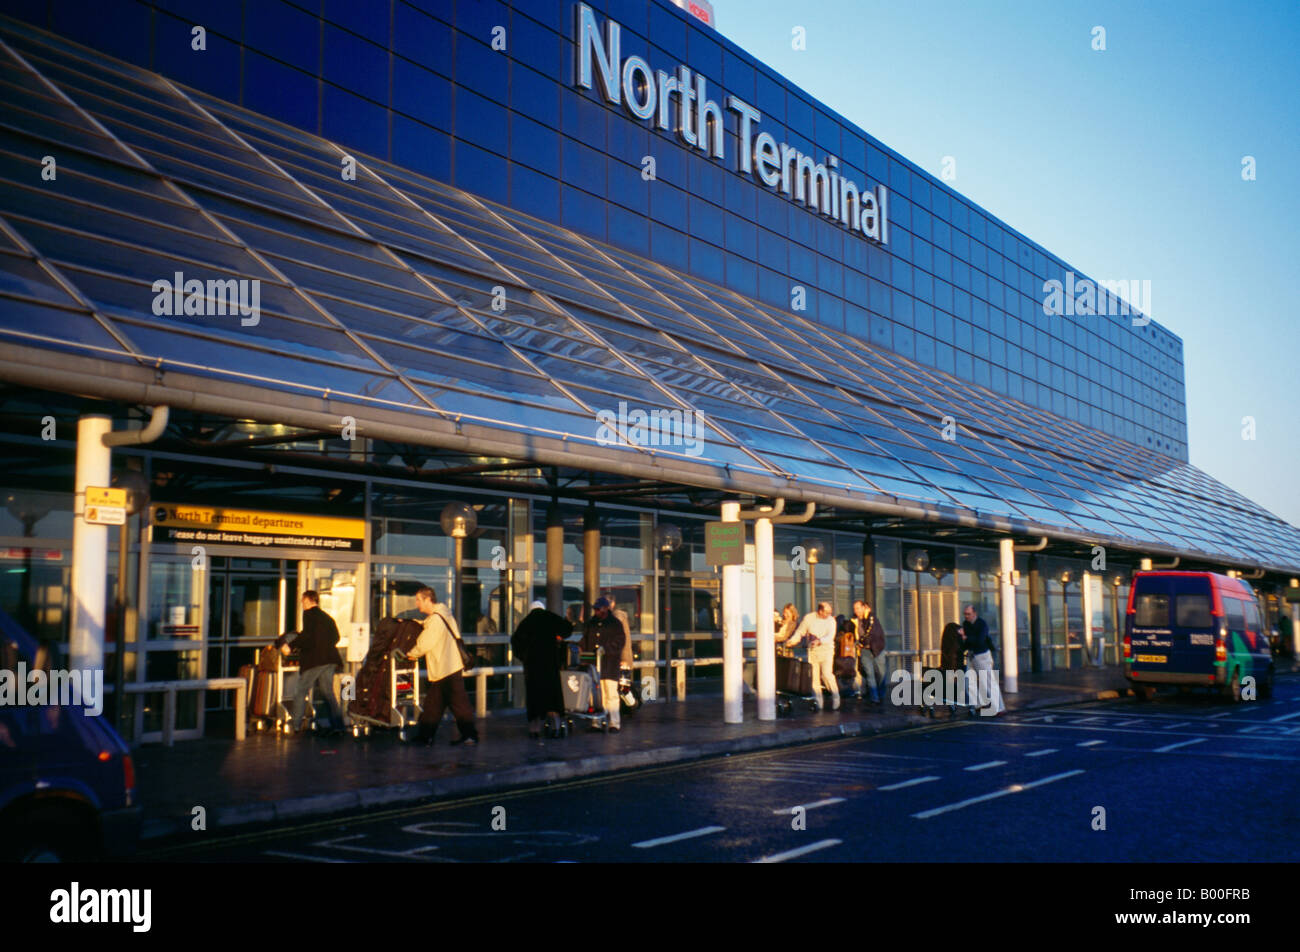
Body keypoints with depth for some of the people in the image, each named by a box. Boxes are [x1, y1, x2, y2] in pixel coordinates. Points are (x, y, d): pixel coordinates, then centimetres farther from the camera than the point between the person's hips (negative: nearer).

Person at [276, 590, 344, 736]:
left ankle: (295, 725, 0)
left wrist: (289, 645, -12)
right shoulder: (327, 618, 17)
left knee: (300, 692, 2)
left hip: (314, 660, -7)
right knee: (328, 693, 9)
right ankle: (337, 725, 2)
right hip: (329, 660, 7)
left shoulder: (309, 614, -4)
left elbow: (307, 636, -16)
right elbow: (336, 637, 17)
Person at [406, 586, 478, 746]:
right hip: (442, 671, 11)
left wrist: (410, 654, 3)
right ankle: (425, 736, 17)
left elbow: (424, 644, -13)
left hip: (448, 669, -11)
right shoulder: (440, 616, 16)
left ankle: (470, 735, -1)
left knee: (458, 703, -5)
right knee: (432, 704, 13)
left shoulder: (436, 619, -16)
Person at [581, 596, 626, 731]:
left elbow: (619, 641, -5)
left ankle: (614, 722, -3)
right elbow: (585, 641, 21)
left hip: (610, 664, -4)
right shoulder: (591, 623, 17)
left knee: (611, 694, -6)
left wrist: (605, 649, -16)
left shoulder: (615, 624, 2)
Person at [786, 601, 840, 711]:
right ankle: (818, 704, 12)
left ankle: (836, 700, -2)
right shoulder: (808, 618, 2)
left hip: (826, 650, -3)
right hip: (812, 651, 3)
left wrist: (820, 641, -35)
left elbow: (830, 636, -18)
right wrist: (792, 641, -5)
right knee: (814, 677, 2)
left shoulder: (831, 621, -5)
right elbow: (800, 632, 10)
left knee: (827, 674, -17)